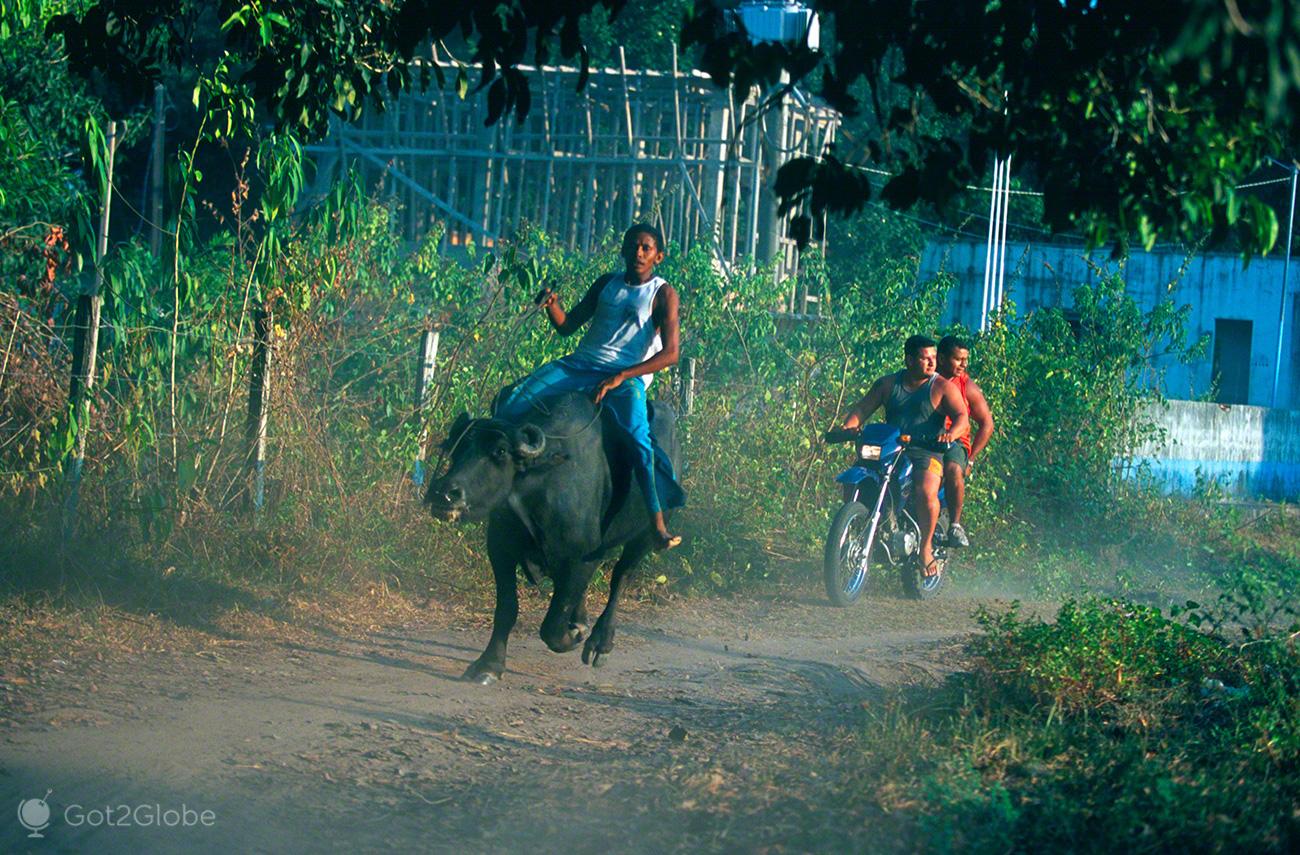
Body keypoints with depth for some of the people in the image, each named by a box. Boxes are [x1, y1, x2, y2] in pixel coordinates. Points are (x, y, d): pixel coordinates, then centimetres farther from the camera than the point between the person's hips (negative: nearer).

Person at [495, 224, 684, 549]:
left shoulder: (662, 294, 1)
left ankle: (658, 524, -28)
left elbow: (669, 353, -9)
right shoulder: (607, 284, 16)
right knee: (512, 405, -15)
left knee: (637, 440, -31)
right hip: (580, 365, 5)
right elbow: (567, 325, 17)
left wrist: (620, 377, -20)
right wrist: (552, 305, -7)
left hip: (627, 376, -5)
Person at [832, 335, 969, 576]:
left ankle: (926, 547, -15)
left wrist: (952, 432, -30)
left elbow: (962, 417, -7)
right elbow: (863, 407, 10)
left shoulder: (942, 387, 3)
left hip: (926, 451, -4)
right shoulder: (888, 384, 14)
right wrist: (849, 425, -12)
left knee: (926, 492, -33)